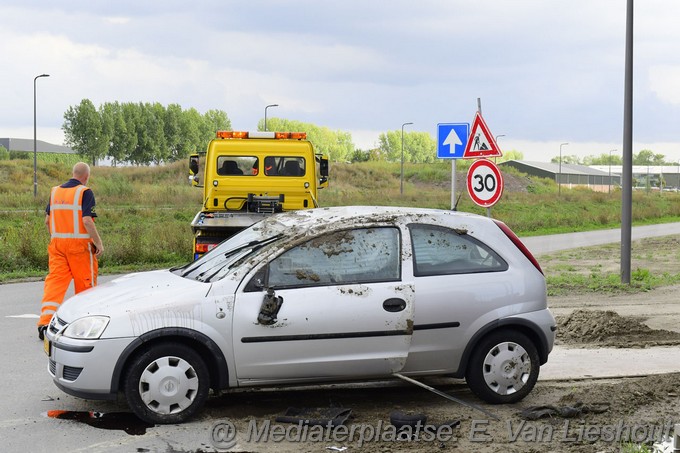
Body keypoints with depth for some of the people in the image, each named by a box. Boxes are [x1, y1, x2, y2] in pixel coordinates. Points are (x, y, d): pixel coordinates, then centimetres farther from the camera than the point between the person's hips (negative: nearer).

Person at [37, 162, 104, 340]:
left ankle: (45, 322, -15)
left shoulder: (55, 191, 11)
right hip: (79, 245, -5)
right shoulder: (85, 192, -7)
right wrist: (99, 243, -10)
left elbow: (47, 220, 12)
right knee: (85, 282, 10)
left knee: (55, 281, 0)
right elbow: (87, 220, -16)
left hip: (57, 243, 5)